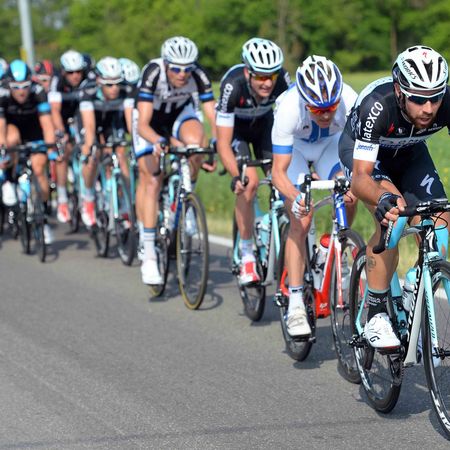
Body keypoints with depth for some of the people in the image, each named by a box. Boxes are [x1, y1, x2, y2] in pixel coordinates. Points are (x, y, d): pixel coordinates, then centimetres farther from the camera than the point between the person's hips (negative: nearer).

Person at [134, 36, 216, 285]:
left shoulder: (198, 76, -29)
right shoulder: (153, 73, -35)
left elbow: (213, 117, -30)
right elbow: (142, 125, -40)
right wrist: (160, 142, -59)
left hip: (181, 114, 2)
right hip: (150, 120, -2)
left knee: (195, 141, -34)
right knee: (151, 181, -11)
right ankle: (149, 257, -6)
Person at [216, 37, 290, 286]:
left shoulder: (282, 80, -32)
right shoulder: (233, 85, -38)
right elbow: (223, 143, -36)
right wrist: (236, 177, -49)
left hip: (263, 123, 3)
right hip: (234, 126, -3)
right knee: (249, 181, -23)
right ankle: (247, 258, -13)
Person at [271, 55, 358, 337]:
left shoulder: (350, 101, -35)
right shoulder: (289, 109, -38)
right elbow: (279, 172, -35)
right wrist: (295, 197, -54)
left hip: (331, 144, 3)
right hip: (295, 147, -3)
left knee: (349, 196, -22)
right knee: (301, 220, -17)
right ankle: (296, 304, -15)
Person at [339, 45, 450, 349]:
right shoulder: (378, 105, -41)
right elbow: (360, 177, -43)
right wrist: (383, 199, -65)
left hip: (409, 152, 4)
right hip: (361, 149, -4)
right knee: (392, 218, -29)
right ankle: (376, 317, -21)